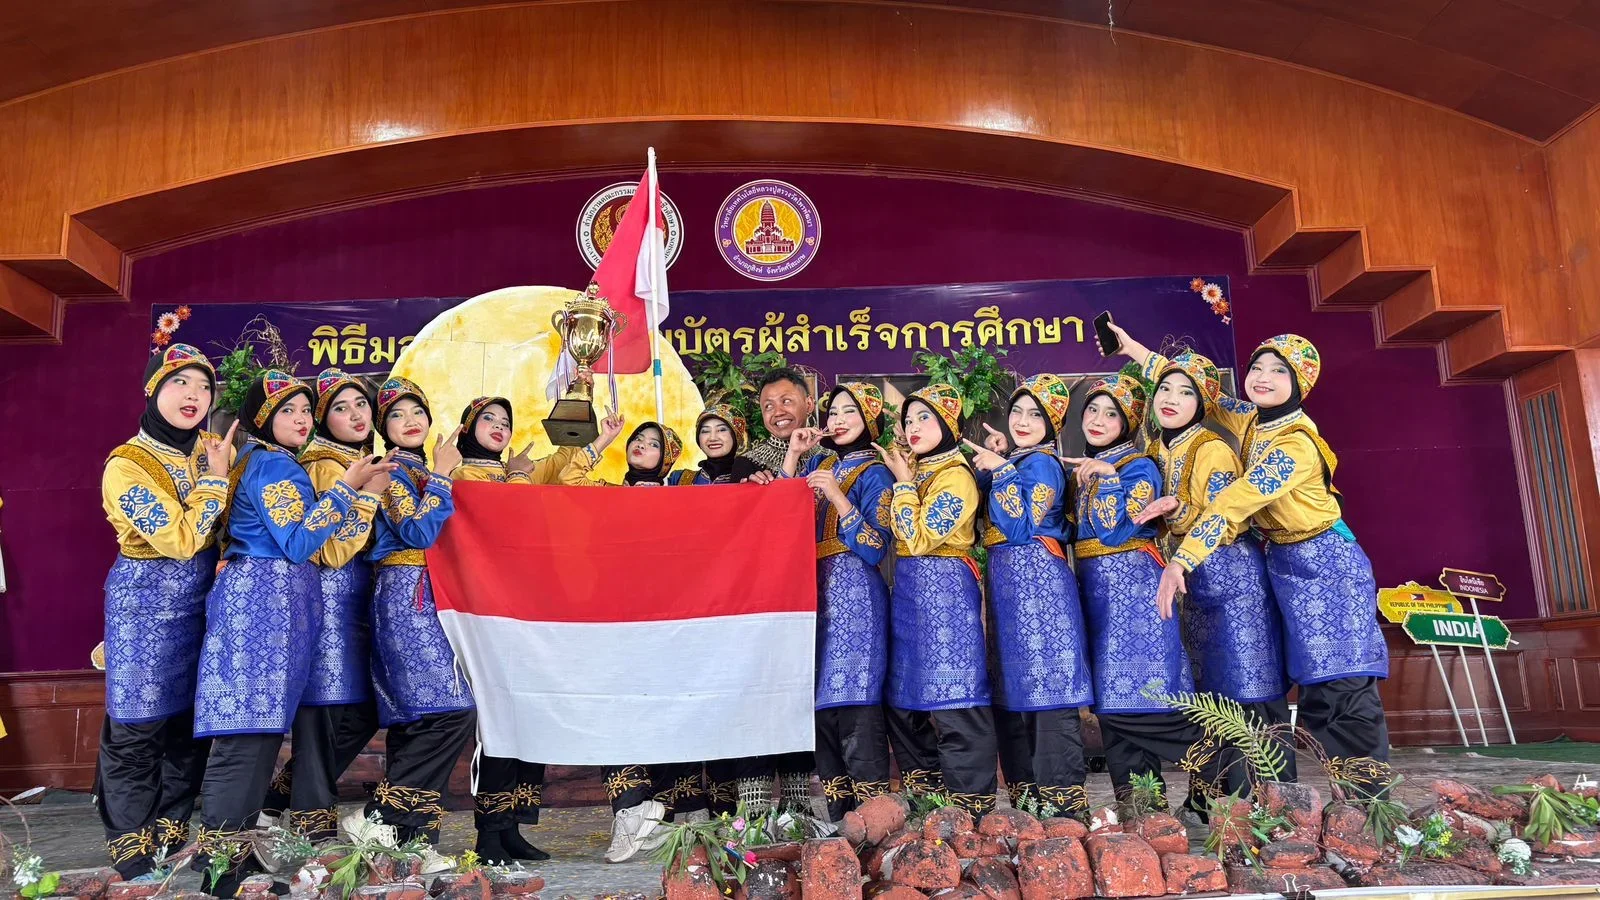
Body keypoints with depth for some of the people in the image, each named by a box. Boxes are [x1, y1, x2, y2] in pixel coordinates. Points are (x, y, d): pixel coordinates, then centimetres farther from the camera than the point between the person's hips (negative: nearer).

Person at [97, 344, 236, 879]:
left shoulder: (208, 450, 3)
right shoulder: (127, 465, -15)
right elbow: (180, 539, -23)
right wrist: (214, 476, -18)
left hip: (201, 598, 6)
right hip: (146, 601, -6)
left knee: (194, 715, 11)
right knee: (138, 724, 2)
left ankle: (171, 825, 26)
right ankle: (129, 841, 19)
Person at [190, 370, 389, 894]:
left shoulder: (268, 463, 21)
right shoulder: (274, 465, -9)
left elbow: (295, 541, 21)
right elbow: (298, 544, -17)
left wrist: (364, 489, 18)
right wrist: (346, 487, -15)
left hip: (265, 600, 10)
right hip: (265, 598, -10)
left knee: (260, 722, 9)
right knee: (252, 725, -10)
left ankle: (226, 842, 14)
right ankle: (218, 851, -6)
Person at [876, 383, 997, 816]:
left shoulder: (956, 476, -10)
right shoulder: (917, 472, 16)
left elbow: (919, 539, -16)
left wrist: (903, 484, -8)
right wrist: (903, 480, 11)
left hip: (945, 591, -9)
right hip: (908, 591, 9)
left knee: (952, 698, -8)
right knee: (904, 697, 12)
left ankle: (971, 804, 0)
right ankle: (923, 795, 24)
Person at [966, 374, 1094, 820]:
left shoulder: (1042, 463, -8)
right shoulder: (1013, 462, 19)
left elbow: (1019, 528, -17)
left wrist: (999, 470, -13)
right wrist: (988, 464, 5)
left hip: (1037, 582, -9)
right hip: (1008, 584, 9)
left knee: (1047, 683, -9)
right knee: (1015, 687, 12)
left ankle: (1063, 797, -5)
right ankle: (1026, 791, 20)